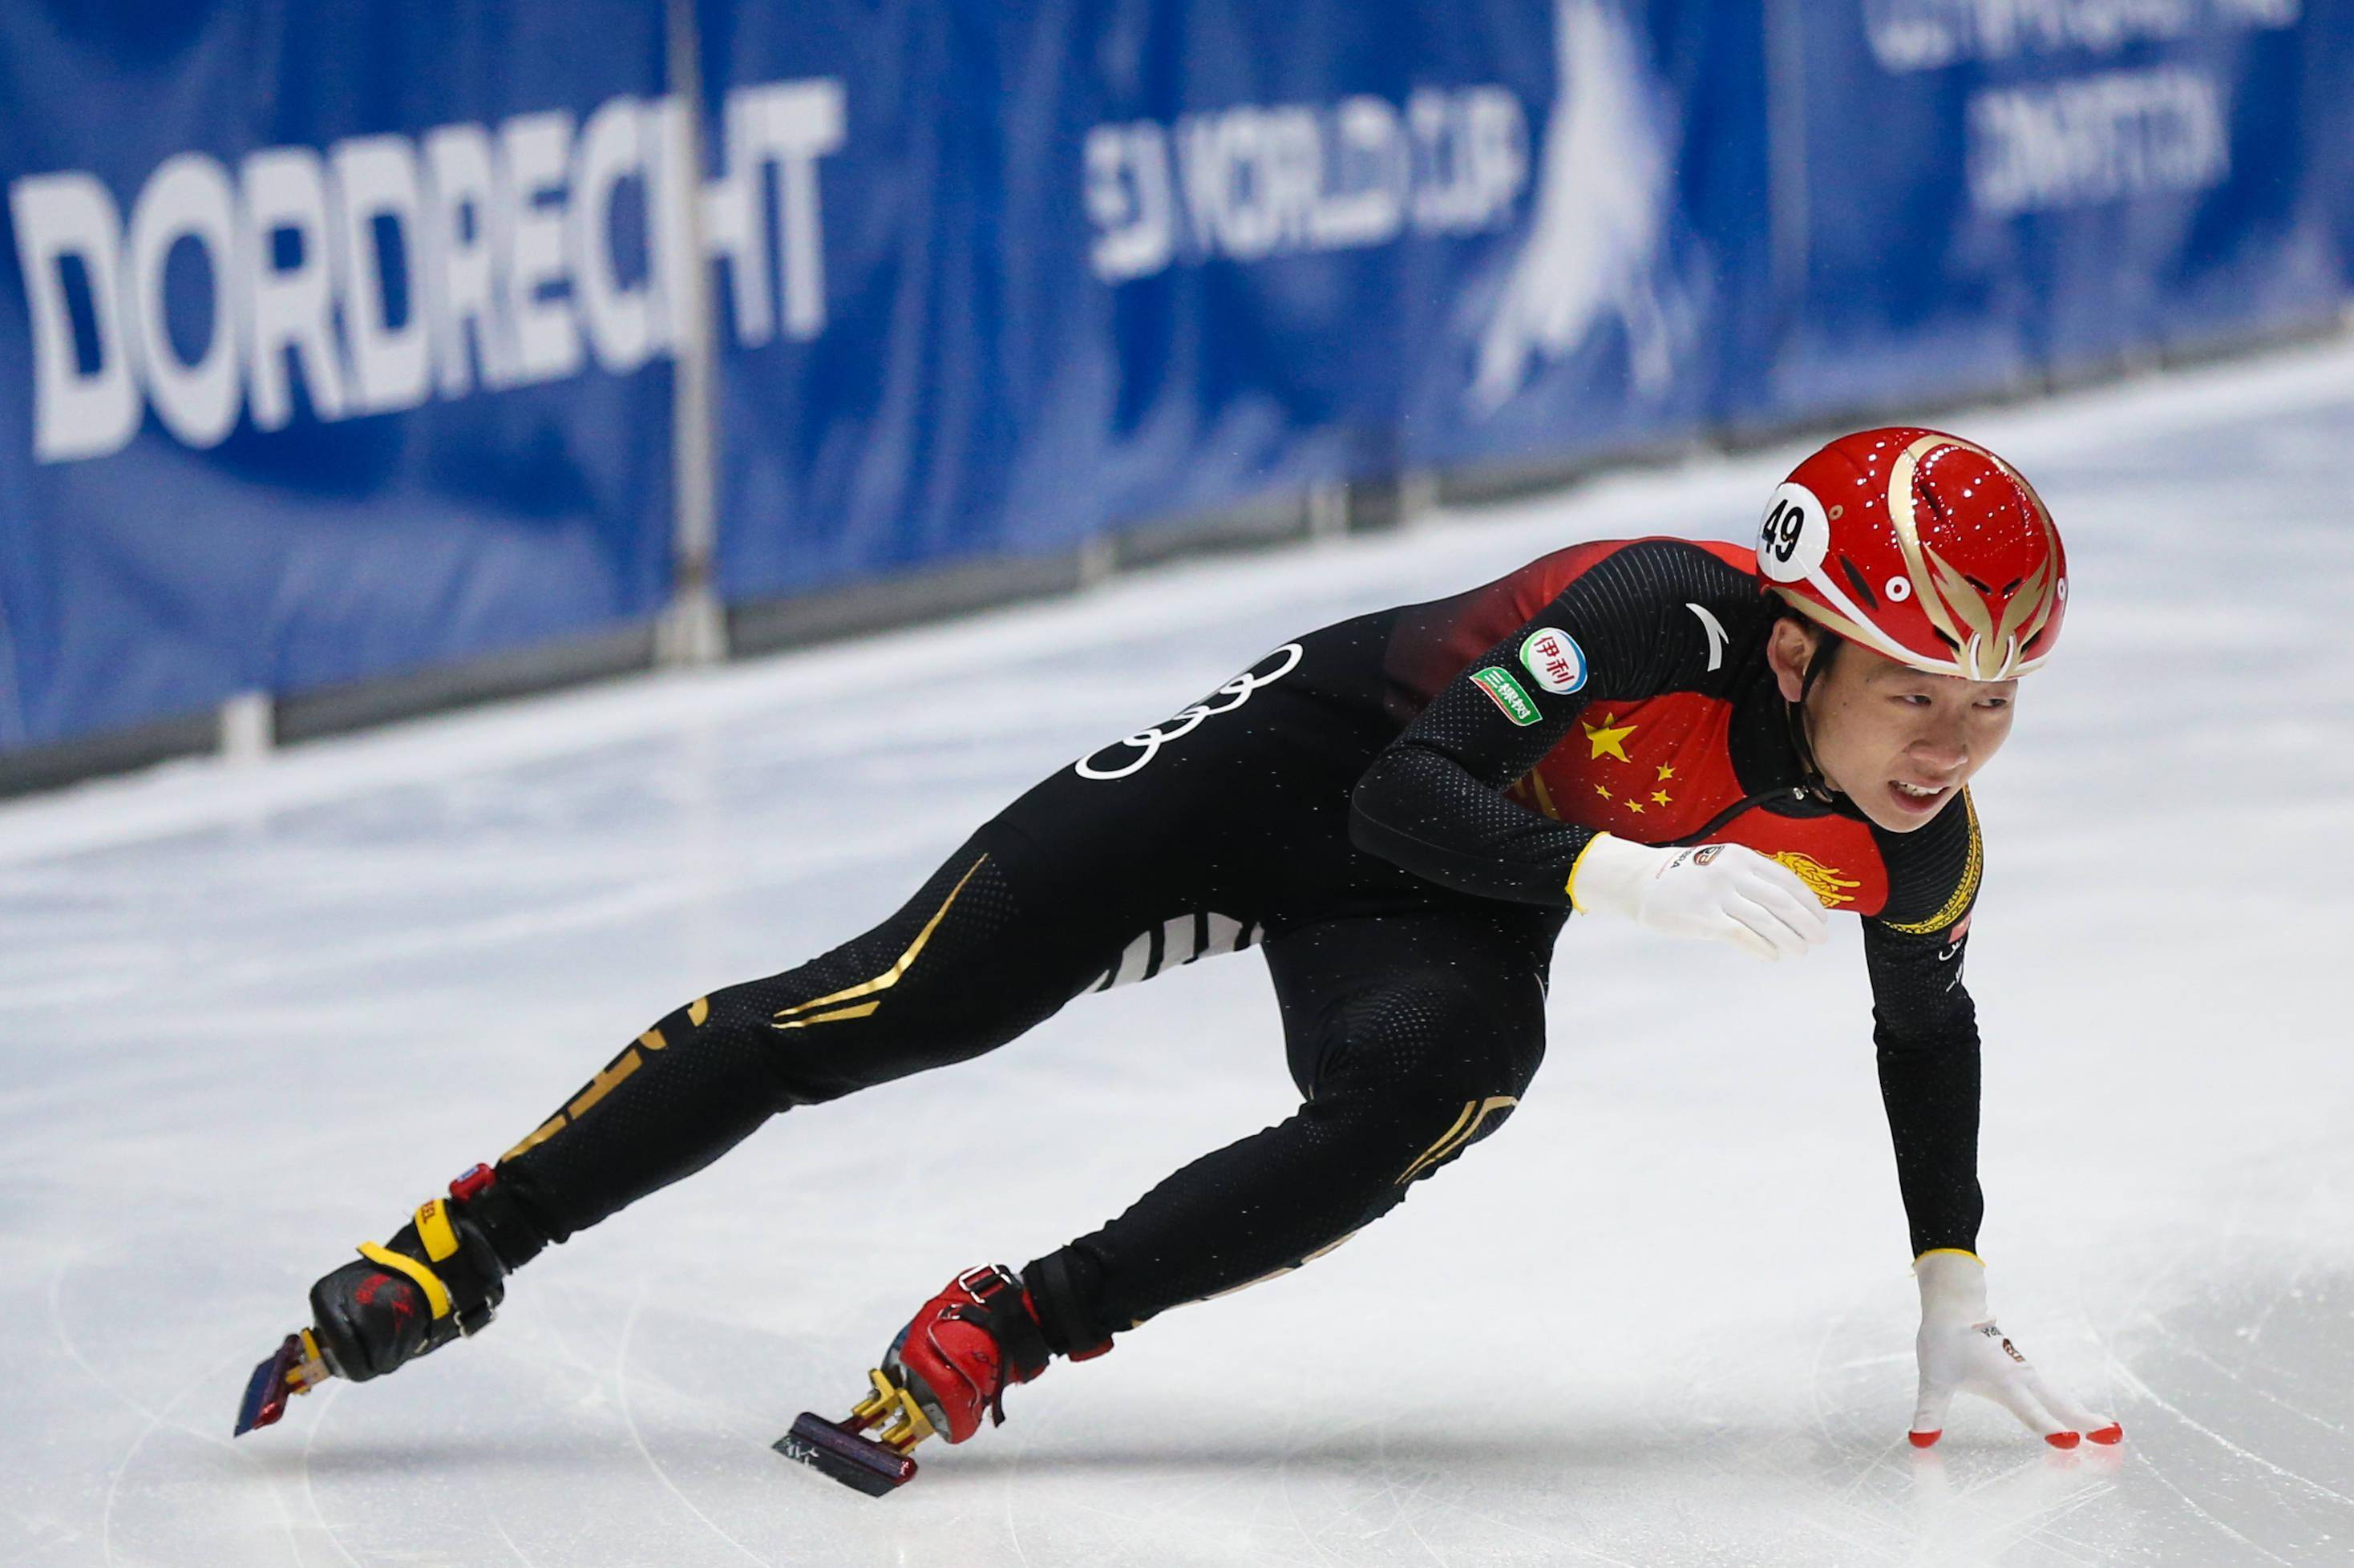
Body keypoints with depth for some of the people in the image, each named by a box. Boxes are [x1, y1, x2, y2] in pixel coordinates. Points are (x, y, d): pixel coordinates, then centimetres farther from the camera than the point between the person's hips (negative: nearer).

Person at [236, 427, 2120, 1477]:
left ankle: (1002, 1332, -18)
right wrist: (1614, 870, -51)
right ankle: (460, 1247, 6)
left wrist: (1955, 1296, 8)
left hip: (1448, 923, 4)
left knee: (1417, 1101, -31)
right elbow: (1408, 792, -37)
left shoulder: (1923, 851, -16)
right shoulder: (1671, 616, -34)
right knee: (885, 1007, -8)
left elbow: (1928, 1025, 6)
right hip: (1314, 758, -4)